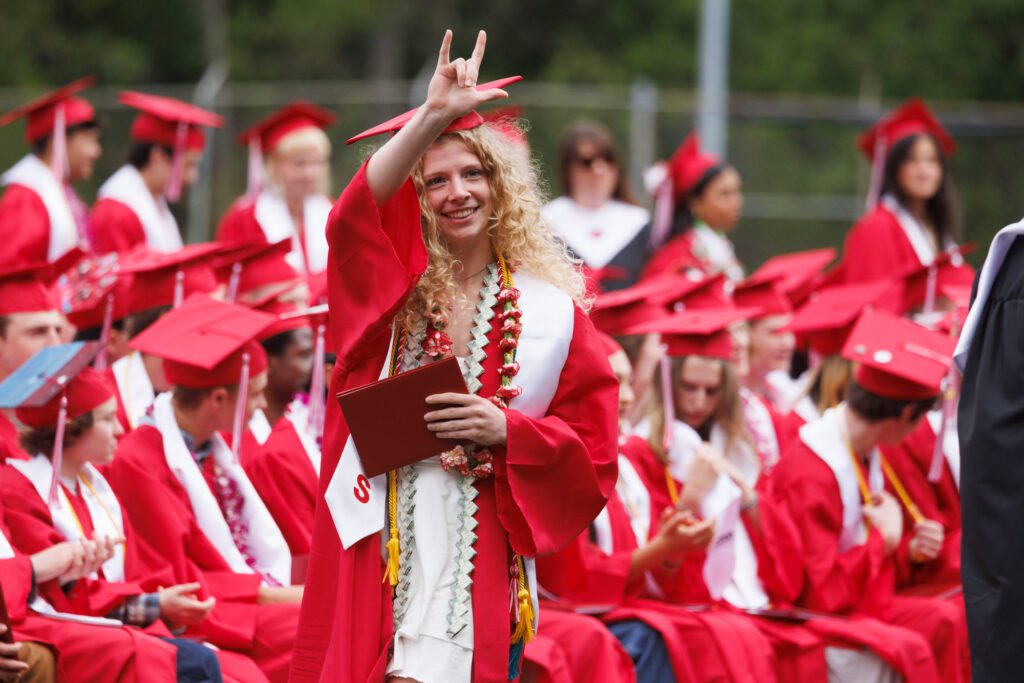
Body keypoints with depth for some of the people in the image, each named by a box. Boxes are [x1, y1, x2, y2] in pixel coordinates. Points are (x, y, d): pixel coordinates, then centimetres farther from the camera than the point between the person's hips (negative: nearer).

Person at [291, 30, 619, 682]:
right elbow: (355, 218, -17)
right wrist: (434, 116, -26)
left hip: (482, 554, 0)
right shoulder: (391, 286, 6)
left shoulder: (550, 310, 6)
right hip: (380, 549, 0)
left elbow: (593, 451, 7)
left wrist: (508, 431, -11)